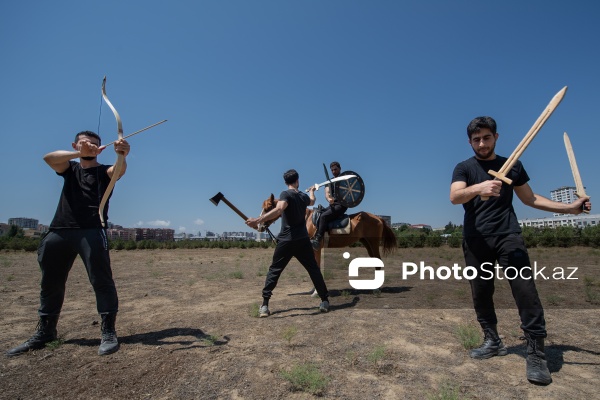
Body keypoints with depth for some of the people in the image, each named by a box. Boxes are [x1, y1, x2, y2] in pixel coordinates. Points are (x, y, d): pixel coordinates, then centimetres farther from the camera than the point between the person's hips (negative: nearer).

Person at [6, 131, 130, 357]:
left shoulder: (104, 171, 8)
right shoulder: (70, 169, 19)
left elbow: (119, 170, -17)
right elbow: (48, 157, -4)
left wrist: (122, 156, -42)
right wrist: (80, 153, -23)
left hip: (91, 231, -5)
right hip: (59, 231, 5)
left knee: (101, 280, -12)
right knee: (50, 283, 14)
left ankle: (108, 332, -5)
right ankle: (44, 332, 30)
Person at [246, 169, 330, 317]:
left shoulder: (286, 194, -7)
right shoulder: (304, 196, 12)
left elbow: (279, 210, -27)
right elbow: (312, 201, 38)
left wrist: (258, 220, -37)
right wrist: (312, 190, 60)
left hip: (286, 241, -3)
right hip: (303, 241, 4)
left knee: (274, 271, 7)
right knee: (314, 270, 15)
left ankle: (264, 306, 2)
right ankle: (325, 301, 17)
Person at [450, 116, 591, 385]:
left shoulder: (512, 165, 11)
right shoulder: (464, 168, 3)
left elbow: (529, 198, 19)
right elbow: (455, 196, -16)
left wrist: (569, 207, 10)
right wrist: (479, 187, -35)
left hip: (508, 235, 1)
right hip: (476, 239, 0)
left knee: (525, 289, -11)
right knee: (480, 293, 5)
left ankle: (536, 352, -2)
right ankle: (493, 342, 21)